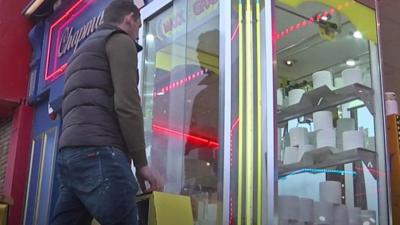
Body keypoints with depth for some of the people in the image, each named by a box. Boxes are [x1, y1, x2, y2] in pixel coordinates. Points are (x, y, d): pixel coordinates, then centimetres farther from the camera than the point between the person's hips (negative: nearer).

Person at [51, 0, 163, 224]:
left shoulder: (83, 50, 33)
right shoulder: (120, 40, 5)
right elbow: (127, 105, -9)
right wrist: (142, 163, -6)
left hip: (70, 153, 9)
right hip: (98, 152, -9)